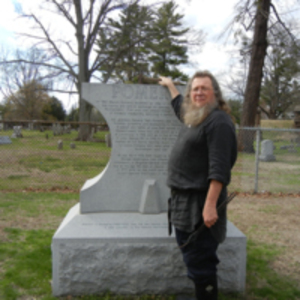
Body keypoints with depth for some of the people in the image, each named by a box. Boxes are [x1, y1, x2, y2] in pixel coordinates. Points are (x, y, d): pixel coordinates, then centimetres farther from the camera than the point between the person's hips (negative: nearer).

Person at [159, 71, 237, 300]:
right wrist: (170, 85, 50)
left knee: (200, 262, -4)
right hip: (185, 201, 10)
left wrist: (210, 205, -27)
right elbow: (180, 108, 39)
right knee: (192, 258, 21)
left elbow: (219, 168, -23)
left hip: (201, 205, -10)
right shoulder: (194, 117, 13)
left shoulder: (218, 121, -15)